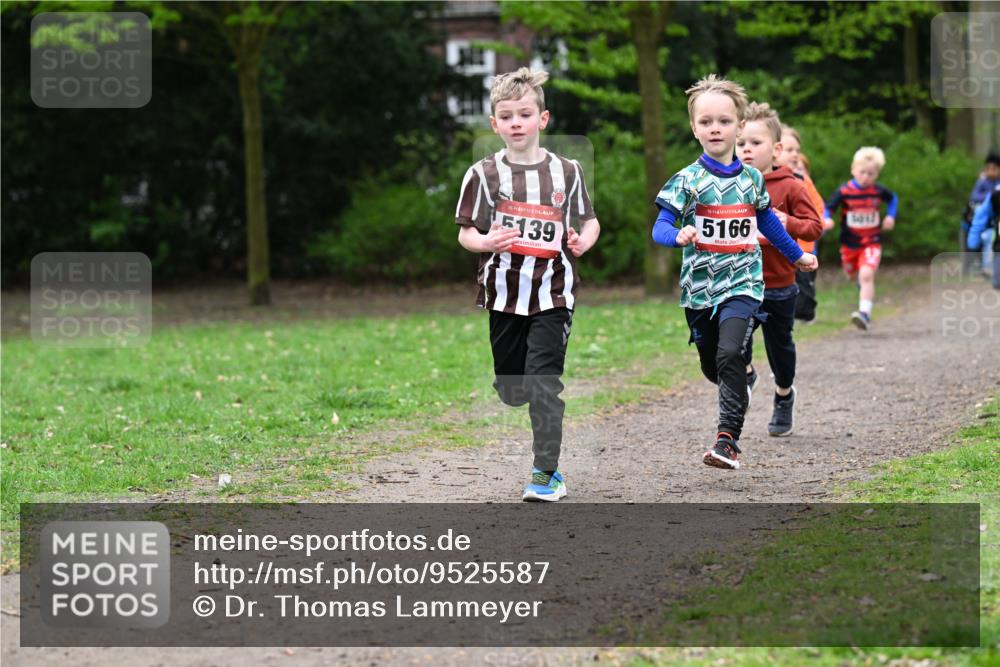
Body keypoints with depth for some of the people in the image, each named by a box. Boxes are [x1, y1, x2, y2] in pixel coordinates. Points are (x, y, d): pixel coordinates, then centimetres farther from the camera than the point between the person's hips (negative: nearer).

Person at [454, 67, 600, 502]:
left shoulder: (566, 172, 1)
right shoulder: (484, 174, 0)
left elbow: (590, 220, 12)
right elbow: (465, 233, 2)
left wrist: (583, 242, -9)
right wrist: (486, 242, -19)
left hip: (553, 292, -2)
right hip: (504, 292, 2)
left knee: (544, 382, -10)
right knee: (511, 391, 9)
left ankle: (545, 472, -6)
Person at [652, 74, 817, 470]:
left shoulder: (752, 178, 4)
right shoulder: (688, 180, -6)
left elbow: (767, 221, 22)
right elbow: (660, 229, -13)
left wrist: (796, 255, 30)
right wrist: (679, 237, -35)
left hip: (742, 282, 0)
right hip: (700, 285, 0)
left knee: (730, 356, -21)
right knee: (711, 367, 13)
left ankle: (728, 438, -23)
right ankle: (741, 391, 46)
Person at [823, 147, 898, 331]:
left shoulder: (879, 191, -5)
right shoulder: (844, 192, -12)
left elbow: (893, 198, 17)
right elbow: (828, 208, -9)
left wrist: (890, 216, 3)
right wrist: (826, 219, -30)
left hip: (872, 242, -2)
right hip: (849, 243, 2)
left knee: (866, 275, -22)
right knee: (851, 274, 21)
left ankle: (865, 312, -28)